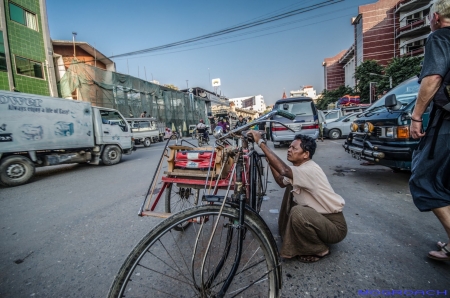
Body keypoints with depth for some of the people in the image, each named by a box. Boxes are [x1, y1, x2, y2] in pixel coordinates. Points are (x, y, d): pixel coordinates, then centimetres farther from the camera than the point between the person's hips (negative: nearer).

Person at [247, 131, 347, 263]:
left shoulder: (310, 169, -28)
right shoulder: (300, 167, 1)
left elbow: (284, 170, -46)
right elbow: (282, 182, 11)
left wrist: (260, 142, -41)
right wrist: (270, 162, 0)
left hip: (335, 226, -9)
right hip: (319, 216, 9)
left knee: (297, 212, -34)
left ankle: (319, 250, -3)